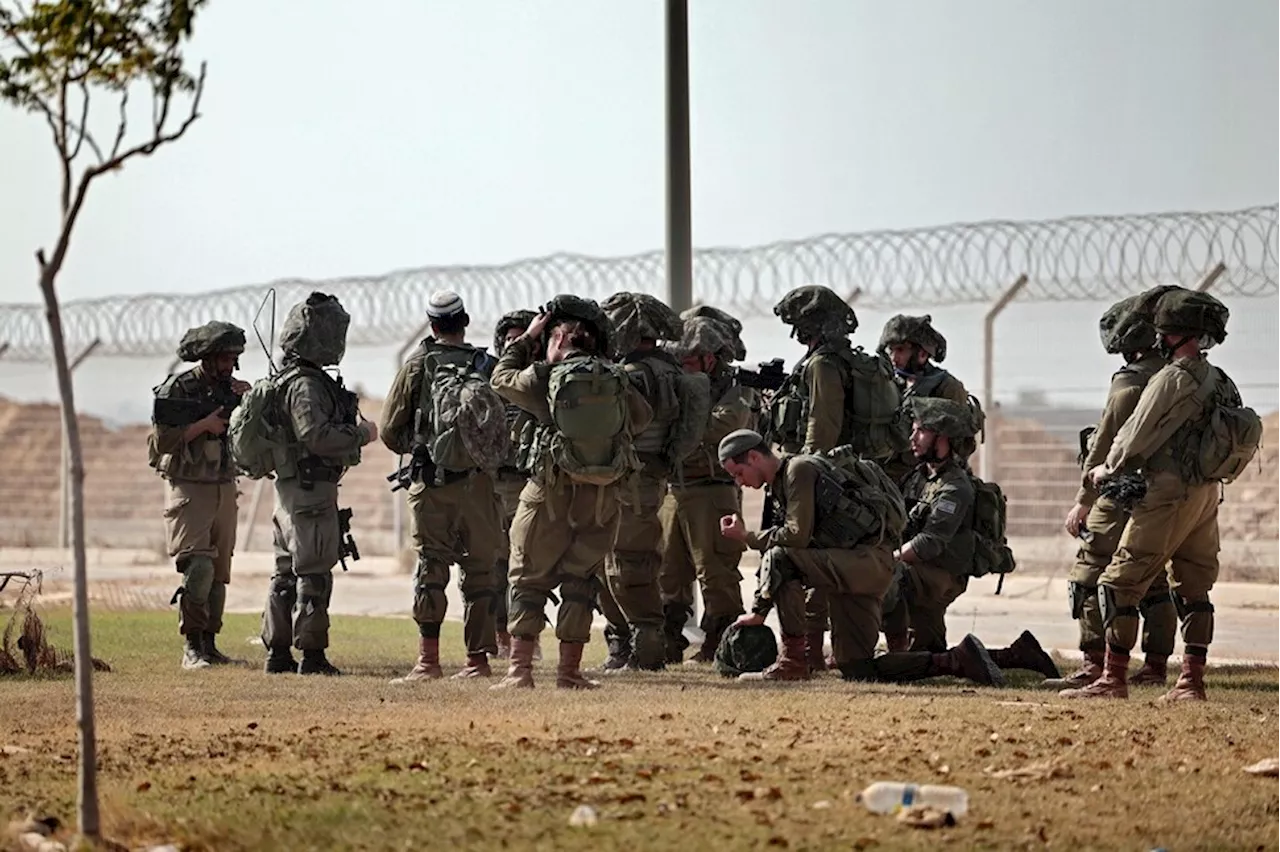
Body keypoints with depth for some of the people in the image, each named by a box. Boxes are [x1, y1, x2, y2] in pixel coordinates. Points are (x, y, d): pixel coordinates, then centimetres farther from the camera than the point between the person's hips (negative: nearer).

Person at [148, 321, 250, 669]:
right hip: (189, 489, -6)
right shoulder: (178, 389, -7)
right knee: (199, 567, -17)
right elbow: (161, 441, -12)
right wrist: (204, 424, -17)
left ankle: (209, 644, 14)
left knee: (219, 574, 7)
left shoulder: (233, 391, 10)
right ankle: (191, 647, -15)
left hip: (224, 490, 6)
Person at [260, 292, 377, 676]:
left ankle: (278, 651, 16)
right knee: (313, 574, -7)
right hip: (310, 490, -10)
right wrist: (361, 434, -15)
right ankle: (311, 655, -6)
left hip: (290, 489, 10)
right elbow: (316, 436, -26)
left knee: (287, 572, 12)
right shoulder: (306, 385, -17)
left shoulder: (288, 380, 16)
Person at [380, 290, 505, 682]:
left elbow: (389, 430, 1)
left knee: (430, 566, 0)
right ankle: (478, 659, 9)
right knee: (478, 569, 9)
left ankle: (428, 660, -8)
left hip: (431, 483, -1)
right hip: (478, 483, 1)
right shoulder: (489, 367, 2)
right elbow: (508, 431, 2)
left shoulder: (418, 366, -2)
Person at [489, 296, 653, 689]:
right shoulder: (617, 380, 3)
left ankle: (520, 668, -1)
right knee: (581, 580, 12)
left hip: (551, 494, -3)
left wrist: (527, 338, 23)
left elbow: (501, 377, 14)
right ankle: (569, 670, 9)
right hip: (602, 497, 3)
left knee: (529, 579, 6)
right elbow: (642, 418, 21)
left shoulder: (544, 378, -6)